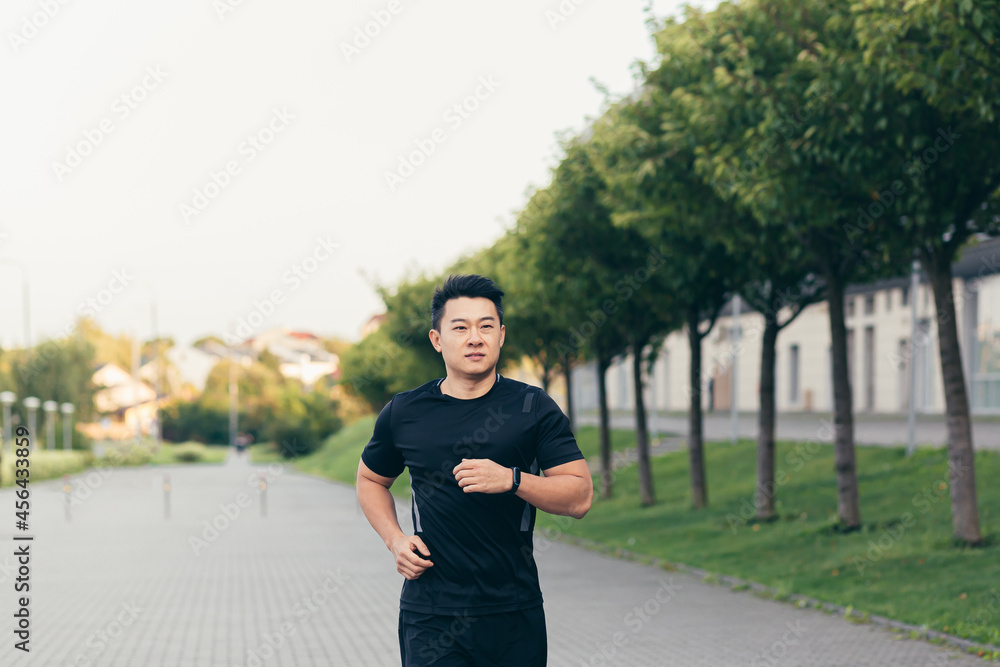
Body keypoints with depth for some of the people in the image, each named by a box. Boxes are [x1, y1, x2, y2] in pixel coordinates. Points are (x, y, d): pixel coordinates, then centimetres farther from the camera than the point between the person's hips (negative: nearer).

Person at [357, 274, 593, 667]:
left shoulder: (533, 408, 1)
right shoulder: (404, 413, 4)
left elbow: (580, 497, -3)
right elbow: (370, 480, 21)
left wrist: (511, 480, -19)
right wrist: (395, 540, 4)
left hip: (514, 613, 1)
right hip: (430, 615, 0)